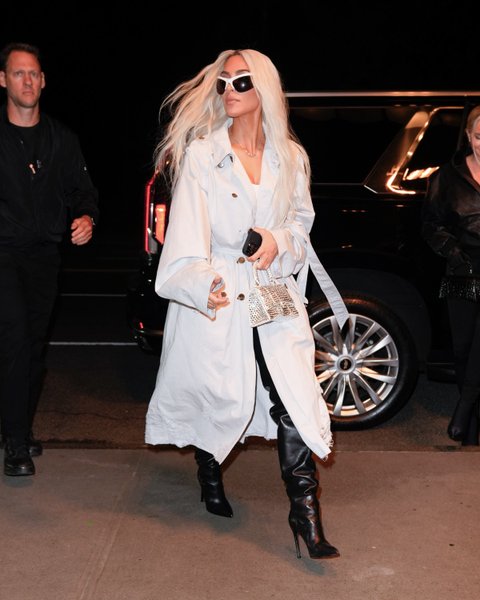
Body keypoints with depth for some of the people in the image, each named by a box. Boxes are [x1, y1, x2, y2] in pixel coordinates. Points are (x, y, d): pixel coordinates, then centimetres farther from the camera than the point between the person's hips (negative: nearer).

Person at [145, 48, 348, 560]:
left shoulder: (290, 157, 5)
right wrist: (203, 284, -33)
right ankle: (209, 476, 39)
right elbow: (187, 232, -15)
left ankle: (304, 512, 2)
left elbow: (302, 217, 18)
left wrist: (279, 239, -5)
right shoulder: (200, 155, -5)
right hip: (217, 295, -2)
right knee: (220, 395, 8)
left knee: (294, 395, -7)